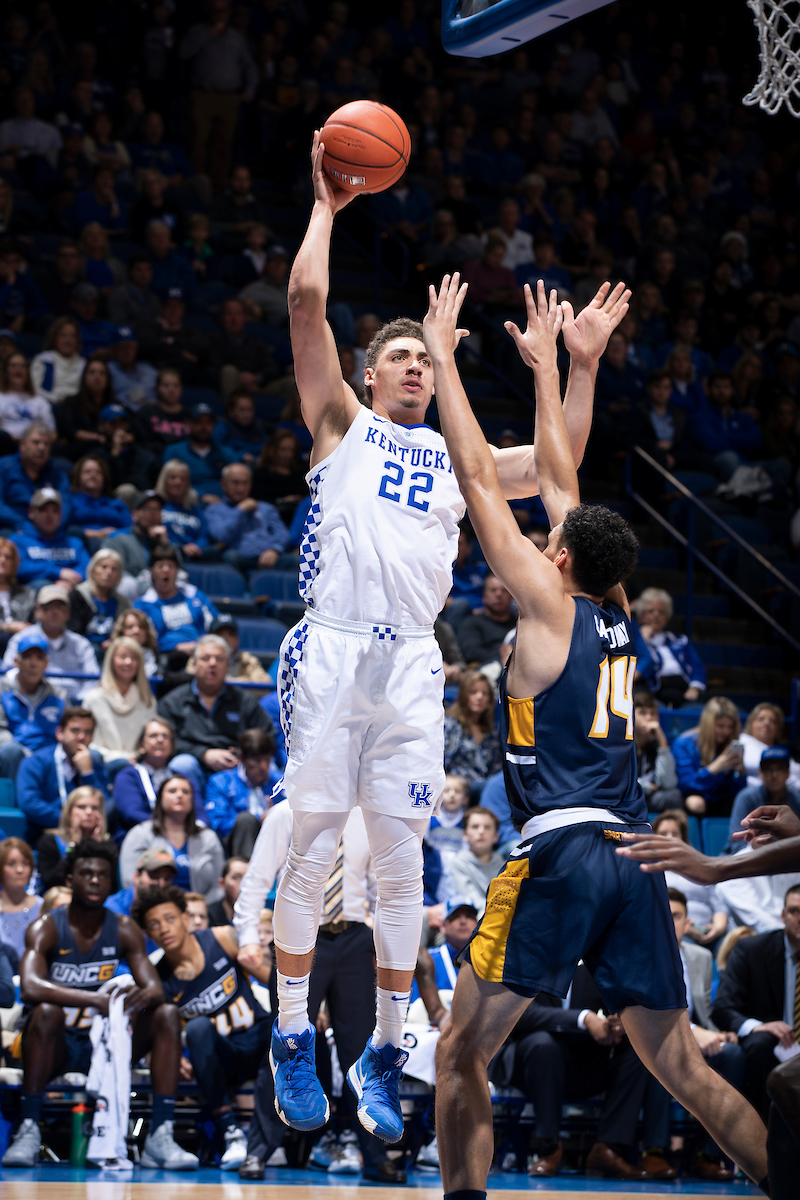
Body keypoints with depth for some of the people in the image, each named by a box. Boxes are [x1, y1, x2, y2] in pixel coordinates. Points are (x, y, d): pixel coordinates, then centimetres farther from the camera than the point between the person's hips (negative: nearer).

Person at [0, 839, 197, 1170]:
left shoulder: (124, 930, 0)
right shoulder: (47, 929, -12)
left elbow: (156, 989, -8)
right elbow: (30, 987, -30)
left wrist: (144, 995, -35)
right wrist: (95, 999, -42)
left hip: (103, 1044, 4)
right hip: (56, 1045, -4)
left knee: (167, 1015, -17)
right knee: (46, 1012, -36)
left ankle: (160, 1136, -23)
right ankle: (28, 1130, -32)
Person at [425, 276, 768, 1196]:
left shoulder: (549, 604, 0)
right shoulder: (616, 617, 15)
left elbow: (478, 477, 2)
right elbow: (557, 480, 28)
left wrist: (444, 359, 9)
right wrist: (545, 364, 35)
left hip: (560, 850, -7)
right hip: (634, 853, 7)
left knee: (461, 1054, -2)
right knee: (682, 1069, 8)